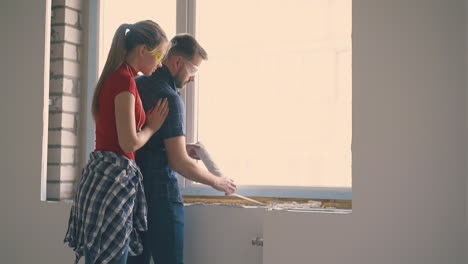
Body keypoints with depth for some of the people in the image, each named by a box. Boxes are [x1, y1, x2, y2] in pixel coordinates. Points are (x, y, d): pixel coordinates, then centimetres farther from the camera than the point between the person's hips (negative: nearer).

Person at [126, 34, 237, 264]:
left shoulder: (137, 84, 11)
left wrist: (180, 148, 16)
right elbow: (179, 163, -17)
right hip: (159, 193, -8)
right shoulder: (169, 98, -15)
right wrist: (217, 182, -3)